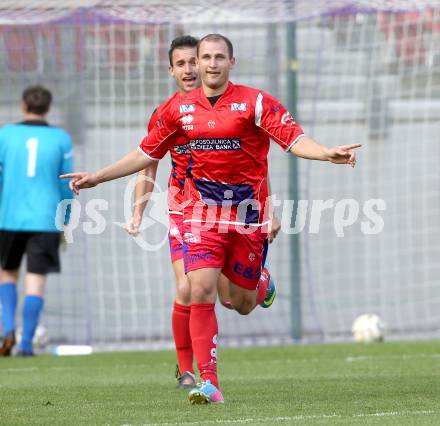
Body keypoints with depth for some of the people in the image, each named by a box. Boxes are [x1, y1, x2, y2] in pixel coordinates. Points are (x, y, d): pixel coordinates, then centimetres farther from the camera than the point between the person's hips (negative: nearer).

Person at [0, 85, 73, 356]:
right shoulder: (61, 139, 3)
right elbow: (66, 184, 6)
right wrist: (65, 222, 16)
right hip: (45, 221, -1)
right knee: (36, 282, 1)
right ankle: (27, 343, -5)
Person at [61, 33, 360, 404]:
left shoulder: (255, 102, -6)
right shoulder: (179, 108, 5)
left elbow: (294, 139, -14)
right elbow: (146, 154, 15)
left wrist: (327, 154, -33)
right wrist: (97, 177, 14)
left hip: (247, 213, -1)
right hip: (202, 212, 2)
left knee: (243, 304, 6)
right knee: (201, 291, -16)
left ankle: (262, 283, 46)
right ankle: (209, 383, -12)